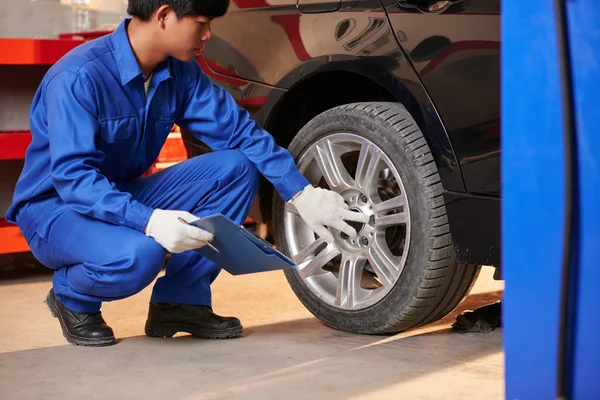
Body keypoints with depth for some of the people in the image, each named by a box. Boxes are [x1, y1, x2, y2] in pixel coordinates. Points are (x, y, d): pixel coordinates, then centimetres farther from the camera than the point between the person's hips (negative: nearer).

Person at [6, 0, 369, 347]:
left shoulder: (181, 73, -5)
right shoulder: (78, 77, -26)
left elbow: (239, 130, -2)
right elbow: (72, 176, -32)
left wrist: (303, 195, -10)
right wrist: (148, 221, -44)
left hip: (124, 196, 7)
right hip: (55, 207, -7)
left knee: (237, 167, -10)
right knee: (139, 254, -39)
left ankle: (181, 301, -4)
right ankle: (72, 297, -3)